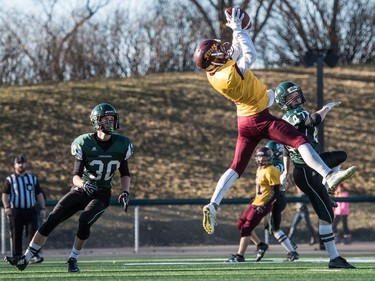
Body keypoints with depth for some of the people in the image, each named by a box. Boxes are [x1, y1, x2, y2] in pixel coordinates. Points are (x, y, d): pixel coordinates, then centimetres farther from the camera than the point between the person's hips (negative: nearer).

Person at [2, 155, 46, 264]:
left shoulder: (33, 178, 14)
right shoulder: (10, 179, 6)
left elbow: (39, 194, 16)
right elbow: (5, 195, 0)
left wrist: (42, 208, 8)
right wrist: (7, 207, -15)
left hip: (31, 210, 1)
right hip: (16, 211, -1)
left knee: (33, 232, -11)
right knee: (15, 235, 2)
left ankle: (34, 255, -16)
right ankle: (16, 257, 8)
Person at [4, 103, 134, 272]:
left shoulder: (122, 145, -4)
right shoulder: (84, 144, -12)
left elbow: (125, 174, 10)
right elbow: (76, 176, -12)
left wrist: (125, 192, -7)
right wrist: (84, 184, -34)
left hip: (101, 195, 0)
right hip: (81, 190, 0)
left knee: (84, 222, -27)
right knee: (52, 220, -10)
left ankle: (73, 259, -6)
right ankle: (25, 259, -5)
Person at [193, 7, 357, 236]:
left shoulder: (213, 73, -2)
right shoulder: (229, 74, -27)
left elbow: (235, 53, 12)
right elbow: (250, 55, -20)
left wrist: (236, 29, 2)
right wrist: (237, 28, -14)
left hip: (244, 121, 8)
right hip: (260, 119, -8)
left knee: (237, 168, 12)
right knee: (300, 140, -10)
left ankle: (213, 205, 2)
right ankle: (329, 176, -24)